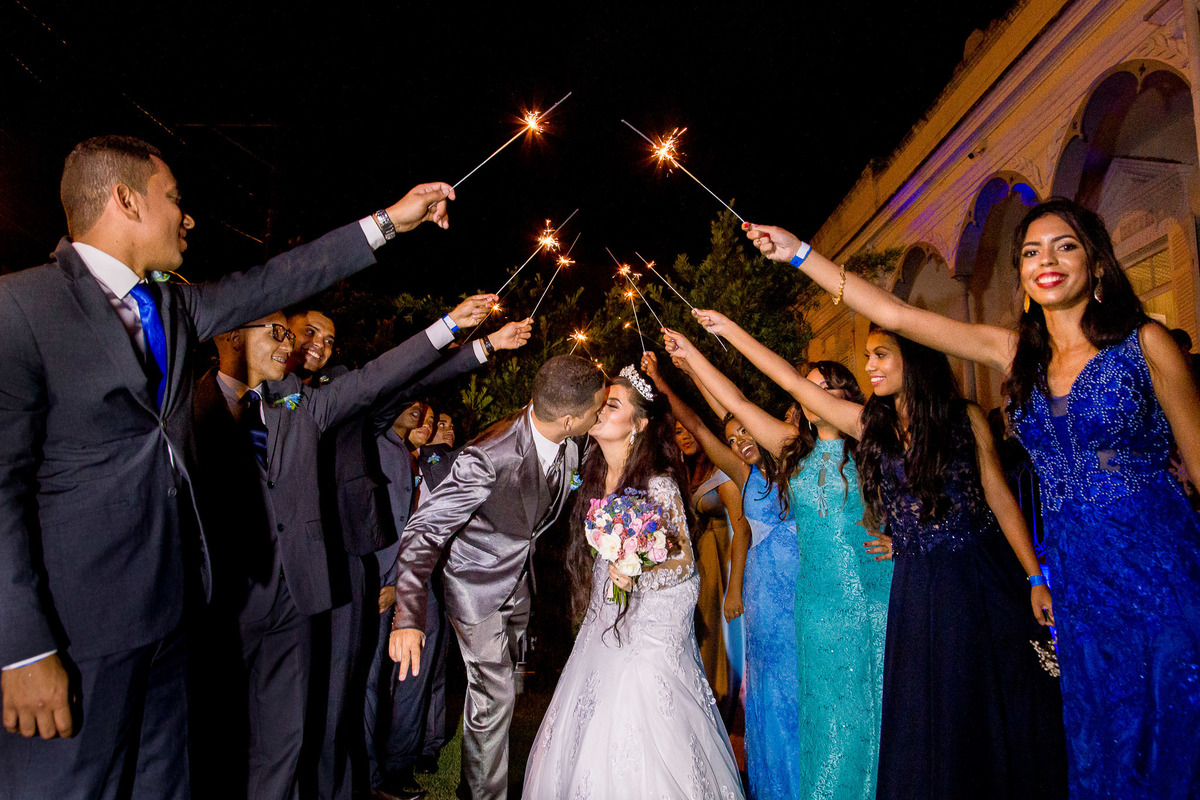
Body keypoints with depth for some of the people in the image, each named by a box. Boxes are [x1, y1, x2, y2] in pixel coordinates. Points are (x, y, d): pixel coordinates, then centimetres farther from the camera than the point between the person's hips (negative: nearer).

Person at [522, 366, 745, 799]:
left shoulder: (658, 484, -18)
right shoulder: (593, 475, 2)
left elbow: (683, 560, -14)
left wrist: (637, 581, -27)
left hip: (649, 622, -6)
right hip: (604, 621, 7)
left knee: (640, 738, 0)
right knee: (587, 736, 12)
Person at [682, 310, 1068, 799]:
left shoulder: (965, 418, -2)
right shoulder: (870, 423, 2)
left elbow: (1001, 500, -1)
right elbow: (794, 382, 3)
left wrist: (1035, 578, -5)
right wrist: (730, 331, 4)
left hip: (985, 577, -2)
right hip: (918, 587, 2)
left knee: (1002, 709, 7)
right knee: (930, 719, 9)